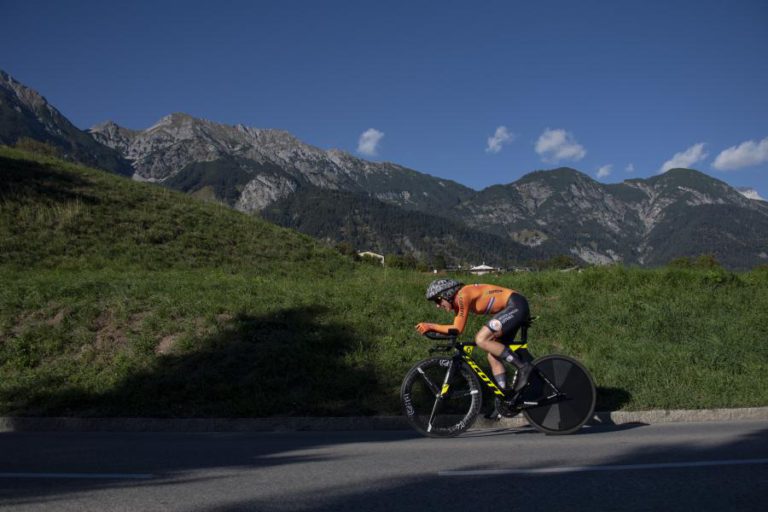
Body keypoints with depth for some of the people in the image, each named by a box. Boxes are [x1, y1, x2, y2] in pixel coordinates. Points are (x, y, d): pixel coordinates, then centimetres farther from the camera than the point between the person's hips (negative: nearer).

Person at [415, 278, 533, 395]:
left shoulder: (462, 296, -19)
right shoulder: (456, 302, 9)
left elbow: (458, 329, -17)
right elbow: (454, 329, 11)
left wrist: (430, 326, -15)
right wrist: (430, 328, -1)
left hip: (516, 306, -10)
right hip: (513, 309, 10)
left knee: (481, 339, -20)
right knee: (493, 356, 6)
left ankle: (523, 366, -14)